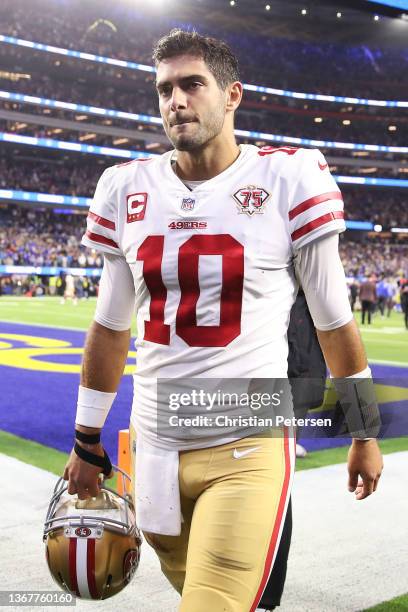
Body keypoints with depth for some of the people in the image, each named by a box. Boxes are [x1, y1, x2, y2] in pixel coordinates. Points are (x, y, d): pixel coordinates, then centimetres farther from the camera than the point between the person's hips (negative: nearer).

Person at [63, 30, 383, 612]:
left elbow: (334, 322, 1)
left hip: (250, 448, -4)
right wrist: (87, 443, 16)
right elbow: (111, 328, 12)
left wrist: (364, 434, 8)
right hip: (155, 448, 4)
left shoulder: (288, 180, -7)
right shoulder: (128, 189, 4)